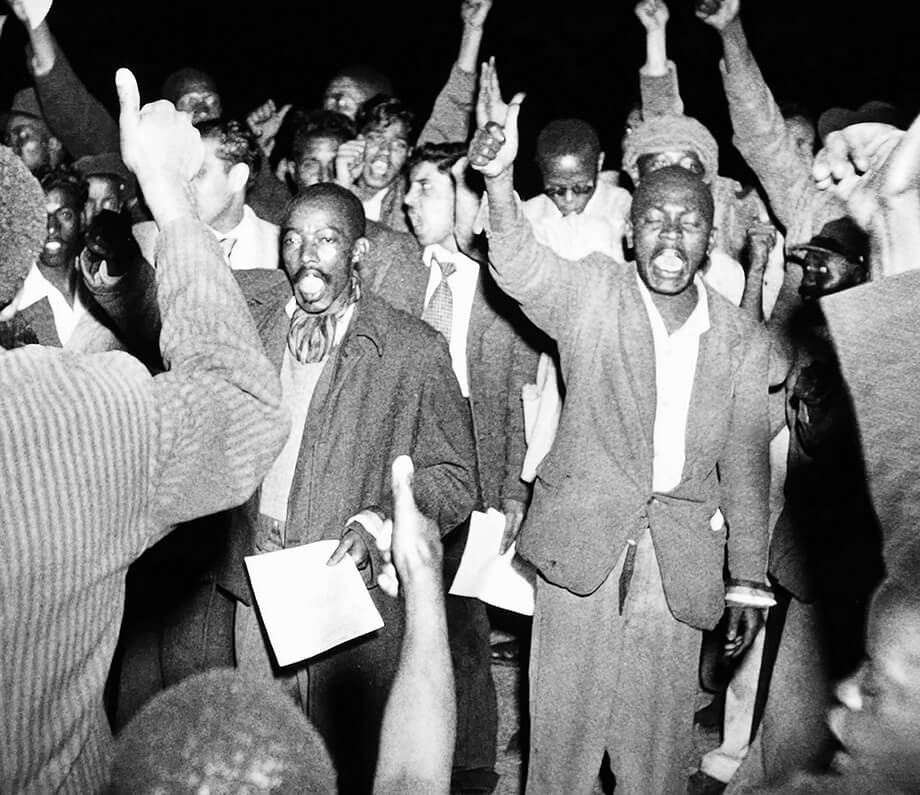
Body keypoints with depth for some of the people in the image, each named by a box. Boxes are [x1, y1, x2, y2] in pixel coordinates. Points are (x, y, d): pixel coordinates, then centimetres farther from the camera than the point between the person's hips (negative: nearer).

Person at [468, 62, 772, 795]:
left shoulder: (742, 340, 4)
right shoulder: (591, 294, -5)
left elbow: (745, 464, 9)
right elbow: (519, 267, -25)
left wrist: (749, 577, 10)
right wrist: (501, 179, -44)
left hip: (680, 562, 2)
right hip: (582, 542, -2)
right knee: (564, 727, 8)